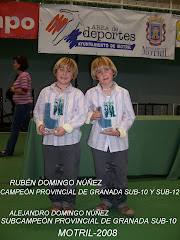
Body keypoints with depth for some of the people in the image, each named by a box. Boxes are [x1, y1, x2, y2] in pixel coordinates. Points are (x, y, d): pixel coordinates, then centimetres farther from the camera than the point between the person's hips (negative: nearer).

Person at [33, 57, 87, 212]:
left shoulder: (77, 94, -3)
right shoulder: (46, 92, 7)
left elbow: (82, 115, -9)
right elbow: (38, 111, 12)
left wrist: (66, 127, -19)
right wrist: (40, 124, -7)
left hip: (70, 141, -3)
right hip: (49, 140, 3)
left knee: (70, 174, 4)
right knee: (51, 173, 11)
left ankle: (68, 202, 24)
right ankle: (56, 201, 29)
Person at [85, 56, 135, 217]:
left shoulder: (123, 93, -2)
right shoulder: (91, 93, 1)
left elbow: (130, 116, -1)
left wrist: (120, 131, -15)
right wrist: (91, 116, -12)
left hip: (119, 141, -1)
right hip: (99, 141, 1)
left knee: (120, 173, 6)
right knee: (102, 174, 11)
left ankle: (121, 202, 25)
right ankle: (106, 201, 30)